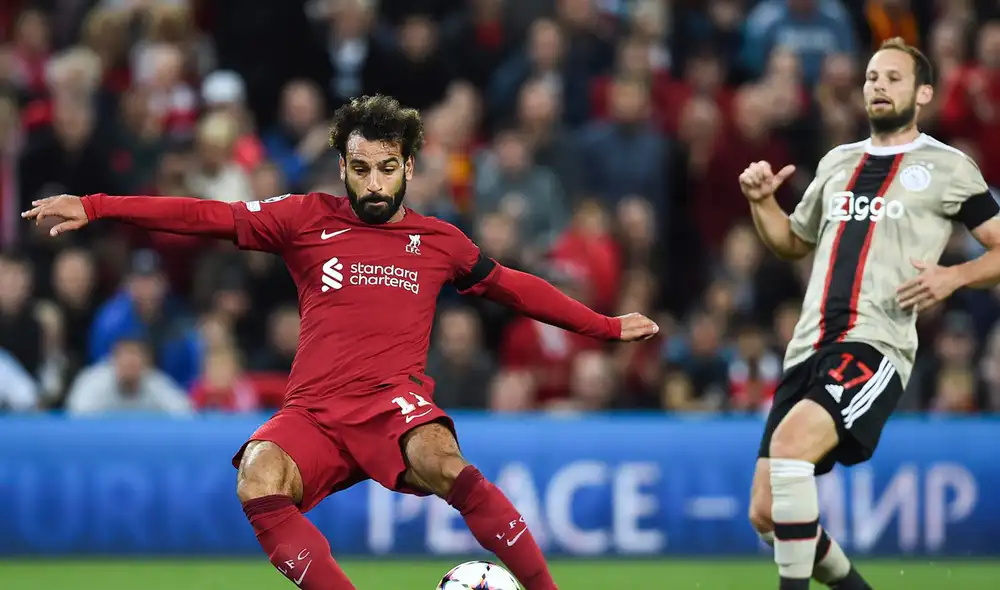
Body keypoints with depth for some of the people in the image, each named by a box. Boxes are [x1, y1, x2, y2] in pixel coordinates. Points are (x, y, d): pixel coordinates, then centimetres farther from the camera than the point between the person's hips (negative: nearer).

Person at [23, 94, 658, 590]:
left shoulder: (439, 242, 14)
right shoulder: (308, 219, 11)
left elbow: (515, 287, 28)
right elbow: (211, 217, 7)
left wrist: (608, 327, 32)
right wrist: (93, 207, 1)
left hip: (397, 402, -1)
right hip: (314, 411, 1)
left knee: (440, 462, -35)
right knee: (258, 481, -31)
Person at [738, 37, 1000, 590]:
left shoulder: (948, 168, 4)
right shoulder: (837, 163, 20)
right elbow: (793, 242, 34)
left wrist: (953, 276, -13)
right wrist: (762, 201, 15)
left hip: (876, 346, -6)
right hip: (810, 347, 6)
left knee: (789, 441, -33)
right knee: (766, 514, 1)